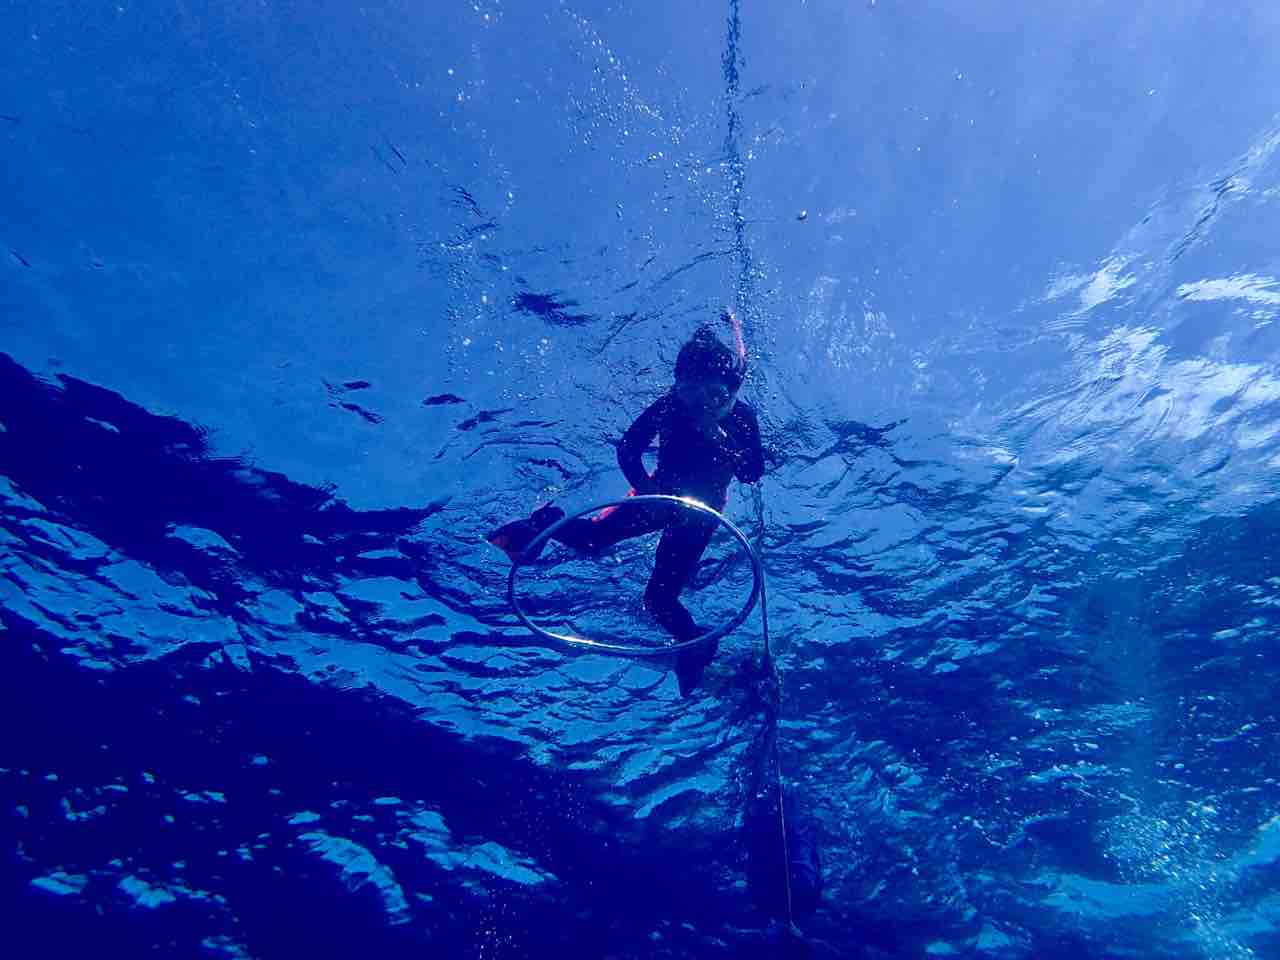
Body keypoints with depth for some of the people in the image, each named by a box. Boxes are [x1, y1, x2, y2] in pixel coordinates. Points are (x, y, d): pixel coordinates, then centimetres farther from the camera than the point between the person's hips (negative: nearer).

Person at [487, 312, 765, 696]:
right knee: (592, 538, -22)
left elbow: (753, 473, -22)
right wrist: (645, 489, -26)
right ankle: (546, 522, 11)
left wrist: (720, 435, -34)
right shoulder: (670, 404, -15)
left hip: (700, 512, -1)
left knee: (659, 598, -7)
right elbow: (628, 448, -12)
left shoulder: (742, 417, -16)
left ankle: (695, 643, 23)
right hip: (661, 495, 1)